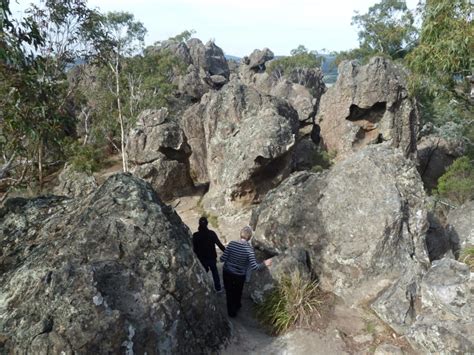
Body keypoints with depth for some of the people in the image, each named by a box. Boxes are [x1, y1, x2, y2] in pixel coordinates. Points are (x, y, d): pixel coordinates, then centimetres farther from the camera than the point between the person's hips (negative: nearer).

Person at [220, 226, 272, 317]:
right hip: (239, 275, -1)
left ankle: (231, 312, 42)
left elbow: (223, 259, -16)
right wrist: (264, 263, -12)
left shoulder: (232, 244, -20)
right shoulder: (249, 249, -25)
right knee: (237, 292, 29)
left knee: (229, 292, 24)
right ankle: (237, 306, 55)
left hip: (227, 272, 1)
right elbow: (254, 267, -27)